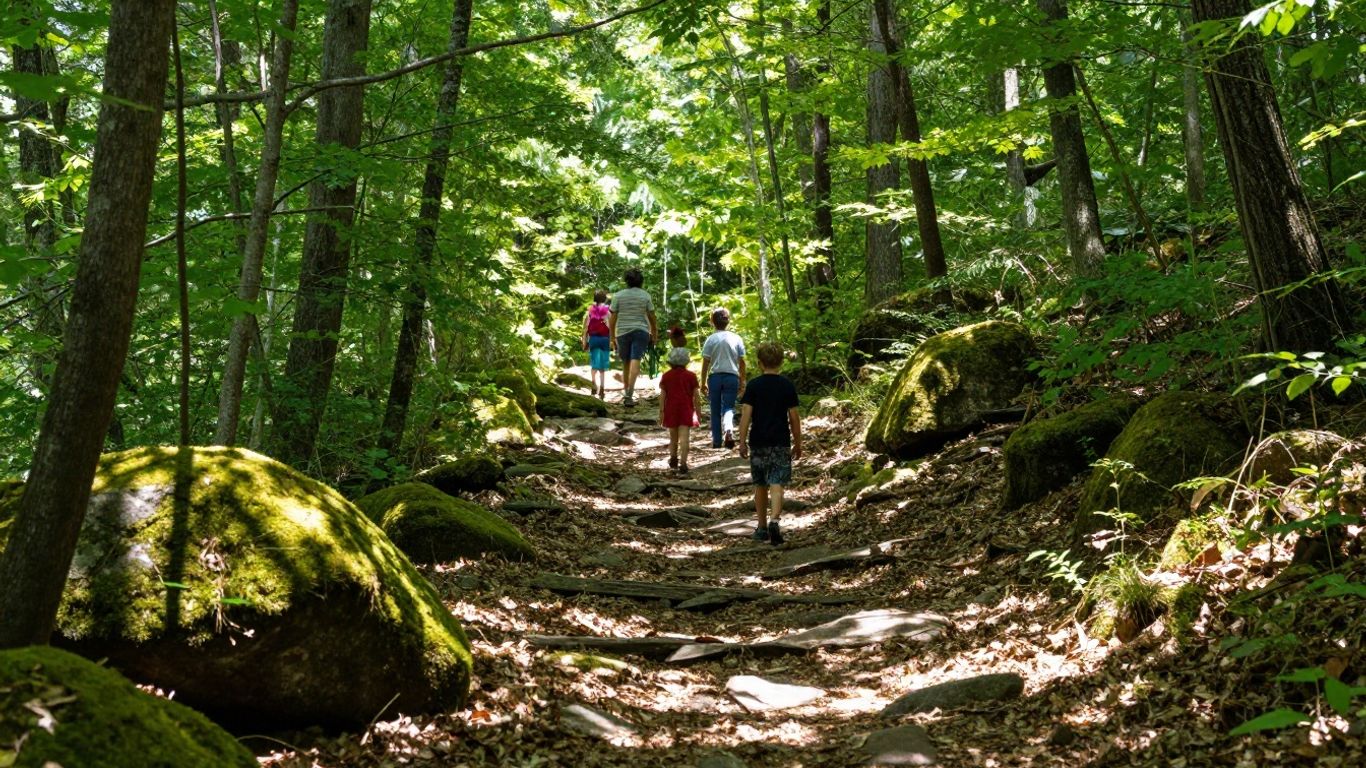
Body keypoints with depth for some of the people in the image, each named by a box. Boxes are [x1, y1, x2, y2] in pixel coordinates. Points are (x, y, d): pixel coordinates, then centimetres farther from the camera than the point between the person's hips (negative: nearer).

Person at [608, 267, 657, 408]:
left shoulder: (618, 296, 1)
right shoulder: (645, 296, 1)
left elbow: (613, 319, 0)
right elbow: (652, 318, 3)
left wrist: (612, 338, 6)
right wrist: (654, 336, 14)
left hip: (623, 332, 1)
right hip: (641, 331, -1)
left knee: (626, 362, 16)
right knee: (635, 361, -9)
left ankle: (627, 392, 27)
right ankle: (629, 394, -23)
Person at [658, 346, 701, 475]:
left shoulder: (666, 376, 0)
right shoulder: (691, 376, -3)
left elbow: (662, 395, -1)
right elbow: (696, 395, -2)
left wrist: (661, 411, 4)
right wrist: (698, 411, 8)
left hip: (671, 410, 2)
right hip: (686, 410, -2)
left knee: (673, 436, 19)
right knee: (684, 437, -7)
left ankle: (673, 460, 35)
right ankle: (683, 464, -17)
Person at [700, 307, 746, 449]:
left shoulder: (710, 339, -3)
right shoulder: (737, 339, 2)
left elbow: (706, 363, -3)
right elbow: (742, 362, 5)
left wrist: (703, 383, 4)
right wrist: (742, 382, 13)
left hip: (715, 377, -1)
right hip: (732, 377, 1)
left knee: (715, 411, 10)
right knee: (729, 407, 3)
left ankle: (717, 441, 14)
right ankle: (729, 429, -26)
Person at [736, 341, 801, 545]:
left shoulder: (753, 386, -2)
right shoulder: (787, 385, -1)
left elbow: (746, 415, -8)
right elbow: (794, 417, 1)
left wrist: (742, 442, -5)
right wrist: (798, 443, 10)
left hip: (758, 443, 1)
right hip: (781, 443, -1)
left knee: (760, 486, 12)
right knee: (777, 485, -5)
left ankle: (762, 528, 19)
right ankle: (774, 520, -27)